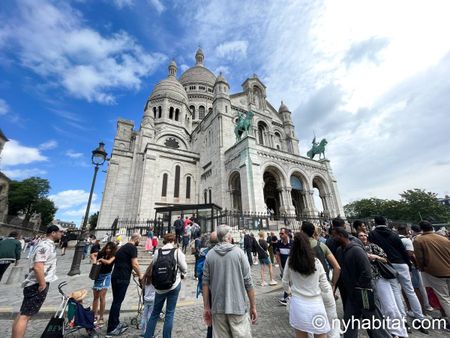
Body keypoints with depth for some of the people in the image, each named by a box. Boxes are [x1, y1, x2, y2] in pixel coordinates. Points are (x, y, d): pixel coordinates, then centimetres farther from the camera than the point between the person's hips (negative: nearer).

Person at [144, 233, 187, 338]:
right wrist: (181, 274, 16)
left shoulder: (157, 252, -6)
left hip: (159, 287, 3)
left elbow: (153, 267, 3)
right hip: (174, 285, -3)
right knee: (170, 313, 11)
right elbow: (184, 269, -7)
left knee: (155, 312, 21)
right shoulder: (177, 251, -13)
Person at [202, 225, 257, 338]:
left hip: (217, 307, 3)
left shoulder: (209, 254, -3)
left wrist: (206, 307, 10)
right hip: (237, 306, -3)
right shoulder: (238, 252, -10)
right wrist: (253, 306, 2)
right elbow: (248, 282, -8)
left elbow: (205, 282, 1)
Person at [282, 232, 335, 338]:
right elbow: (325, 286, -4)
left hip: (297, 304, 1)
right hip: (315, 304, -1)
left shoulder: (290, 261, -11)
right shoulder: (316, 262, -12)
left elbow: (285, 283, 1)